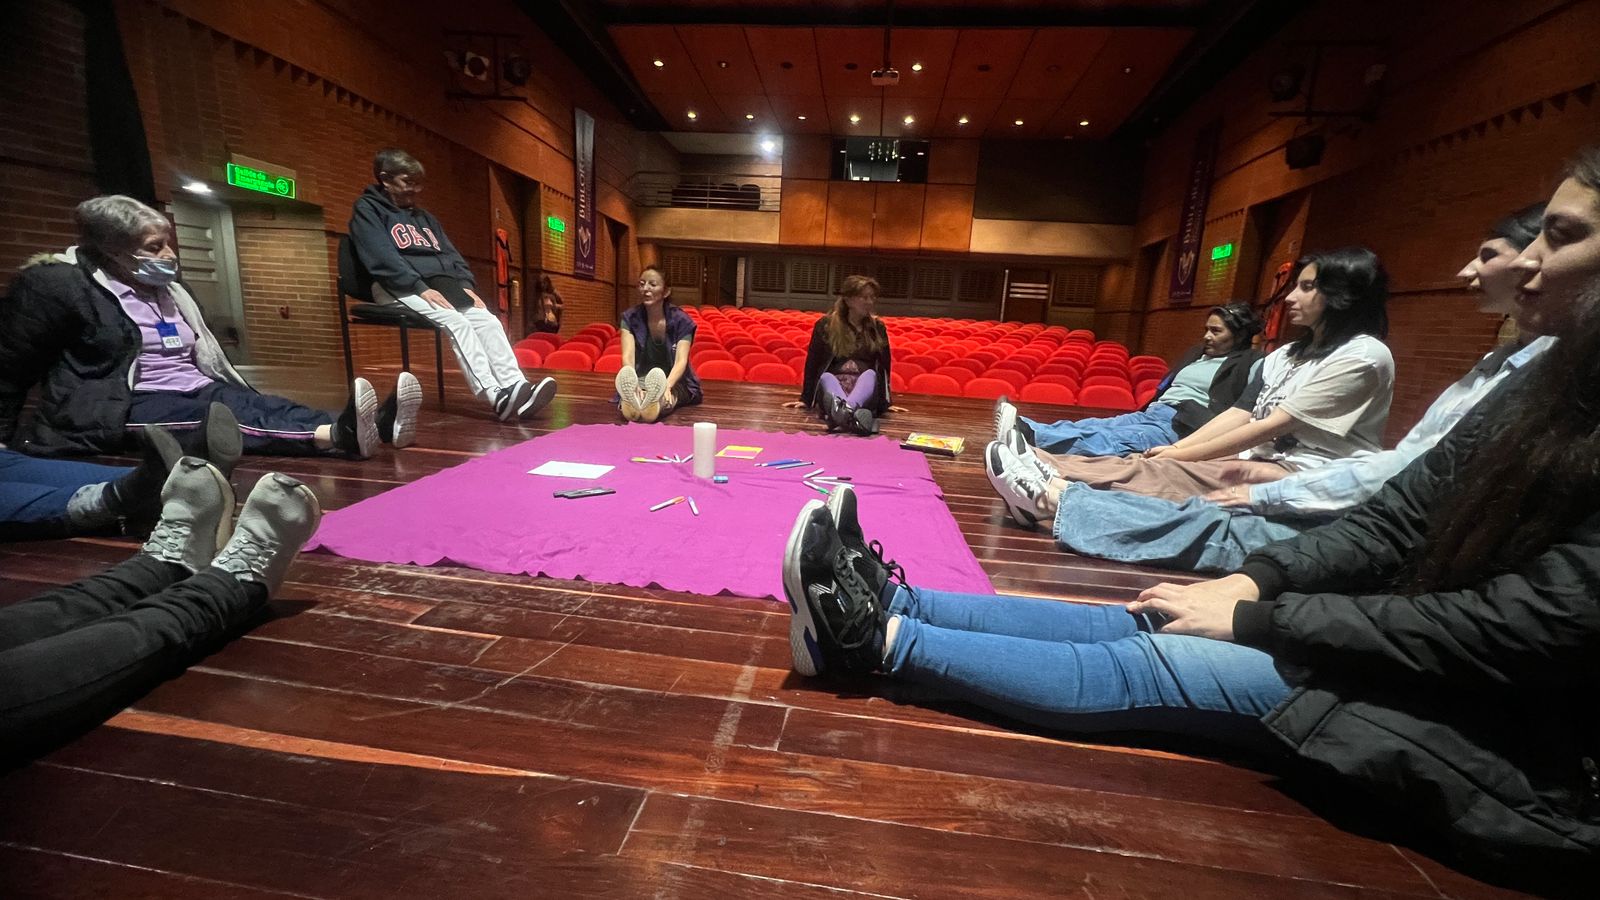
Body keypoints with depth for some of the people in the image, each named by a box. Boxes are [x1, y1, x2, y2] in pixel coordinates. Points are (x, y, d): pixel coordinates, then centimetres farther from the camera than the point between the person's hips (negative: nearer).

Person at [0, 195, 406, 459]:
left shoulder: (169, 292, 21)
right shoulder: (60, 286, 0)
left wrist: (249, 402, 18)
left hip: (197, 392, 7)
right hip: (131, 407, -7)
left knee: (255, 404, -25)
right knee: (225, 416, -34)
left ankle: (348, 429, -52)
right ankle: (336, 435, -62)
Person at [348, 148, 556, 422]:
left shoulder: (424, 217, 28)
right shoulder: (367, 209, 7)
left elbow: (452, 255, 20)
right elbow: (381, 258, -9)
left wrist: (466, 285, -1)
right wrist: (421, 288, -22)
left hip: (442, 284, 6)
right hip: (400, 287, -6)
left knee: (487, 320, -22)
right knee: (456, 322, -33)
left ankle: (516, 386, -39)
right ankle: (496, 396, -49)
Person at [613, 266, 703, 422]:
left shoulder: (681, 320, -9)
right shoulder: (630, 317, -4)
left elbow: (681, 361, -21)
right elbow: (628, 356, -18)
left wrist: (666, 386, -43)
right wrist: (633, 385, -40)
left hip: (674, 382, -1)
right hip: (641, 379, 2)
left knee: (666, 396, -39)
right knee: (631, 391, -36)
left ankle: (655, 403, -74)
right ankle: (631, 401, -72)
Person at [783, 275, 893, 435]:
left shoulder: (877, 327, 12)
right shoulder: (826, 325, 4)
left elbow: (884, 365, 14)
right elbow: (813, 363, 3)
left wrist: (885, 402, 11)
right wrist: (805, 400, 1)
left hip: (865, 394, 1)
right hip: (833, 387, -1)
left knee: (871, 374, -31)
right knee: (826, 377, -33)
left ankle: (843, 411, -63)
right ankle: (850, 414, -66)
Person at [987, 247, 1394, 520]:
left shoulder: (1363, 356, -9)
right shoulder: (1287, 355, 17)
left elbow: (1273, 426, -15)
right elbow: (1239, 414, 6)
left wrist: (1183, 454, -16)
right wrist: (1175, 448, -8)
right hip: (1261, 460, 7)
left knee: (1170, 473, -30)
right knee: (1158, 463, -18)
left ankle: (1050, 496, -44)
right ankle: (1050, 474, -35)